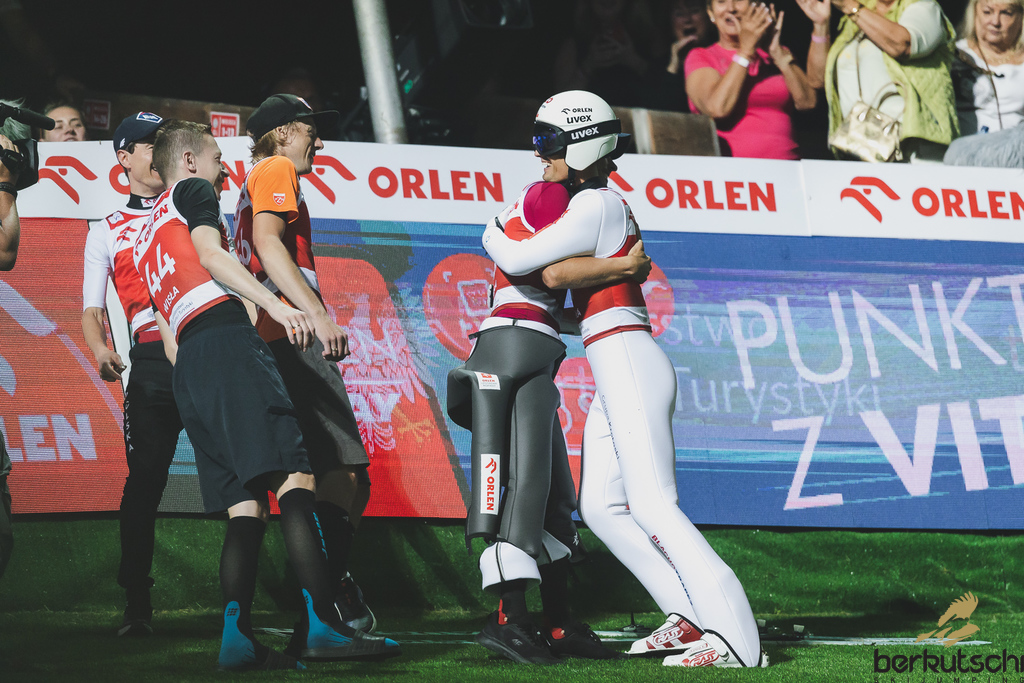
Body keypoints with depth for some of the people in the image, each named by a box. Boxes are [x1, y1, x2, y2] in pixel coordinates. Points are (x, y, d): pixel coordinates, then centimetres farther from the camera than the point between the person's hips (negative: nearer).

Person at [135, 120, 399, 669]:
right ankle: (322, 624, -30)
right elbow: (211, 256, -7)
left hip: (185, 365, 9)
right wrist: (276, 305, -17)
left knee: (244, 504, 2)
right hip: (225, 339, -9)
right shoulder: (192, 192, 11)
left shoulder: (145, 238, 34)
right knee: (293, 478, -17)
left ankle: (236, 636, -13)